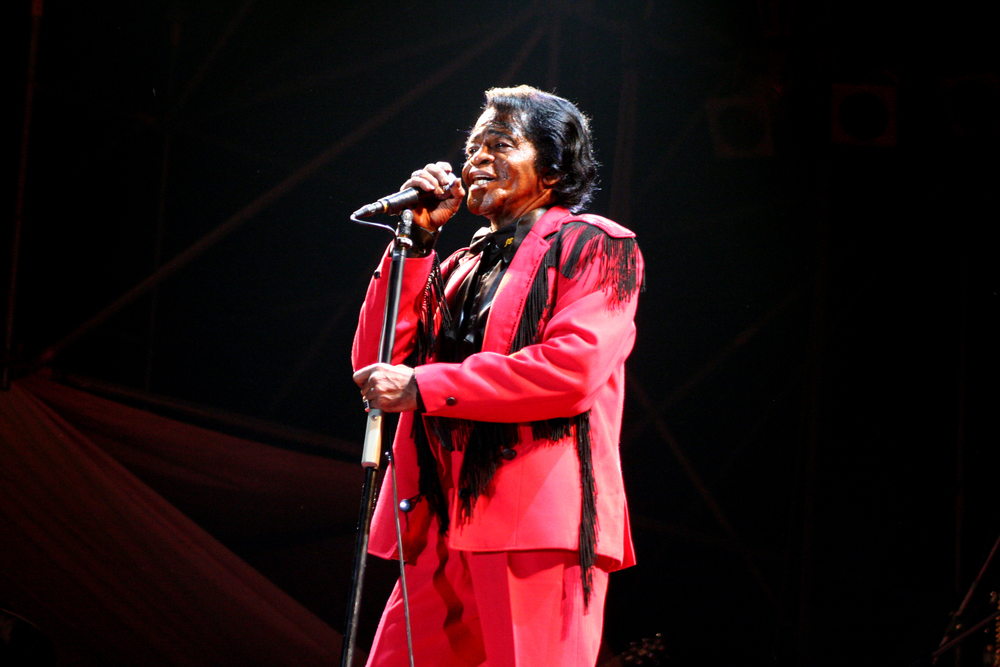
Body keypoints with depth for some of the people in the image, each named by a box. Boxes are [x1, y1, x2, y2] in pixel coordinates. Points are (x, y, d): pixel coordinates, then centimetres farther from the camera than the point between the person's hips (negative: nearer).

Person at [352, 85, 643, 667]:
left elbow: (575, 368, -12)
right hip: (441, 532, 6)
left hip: (541, 527, -6)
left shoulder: (593, 246, 5)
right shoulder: (462, 266, 24)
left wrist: (422, 387, -11)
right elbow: (376, 362, 14)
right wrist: (418, 238, 9)